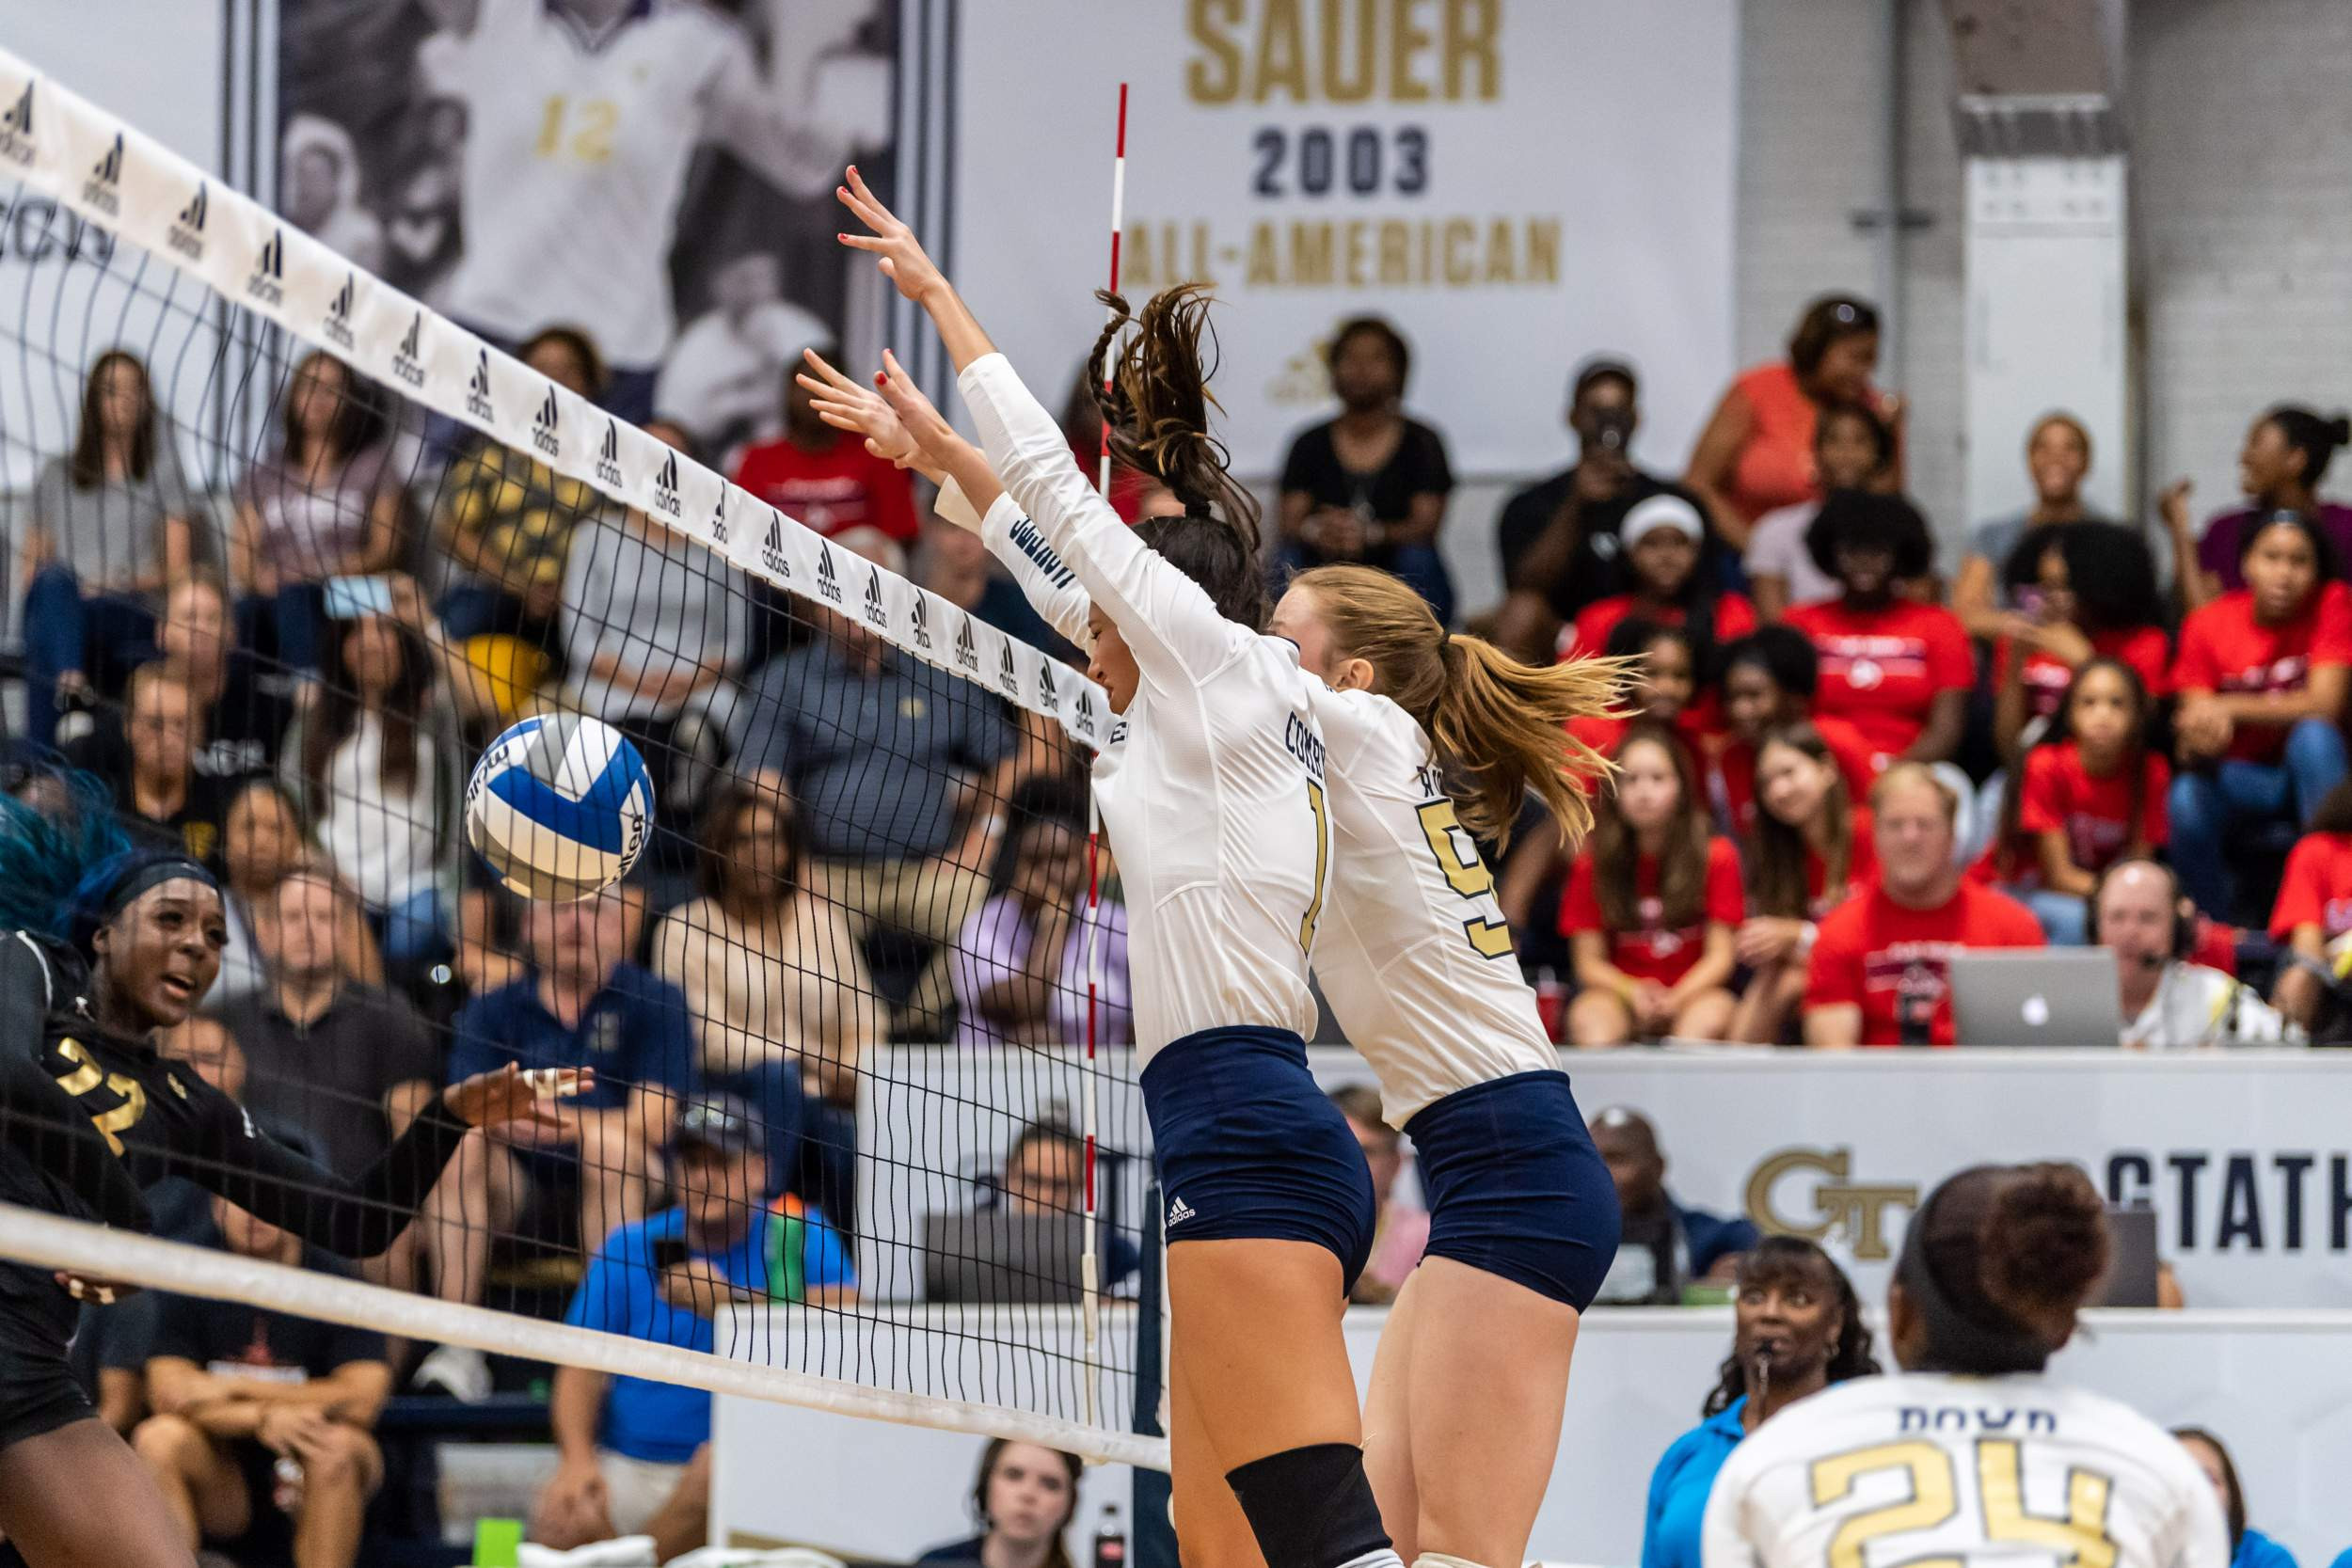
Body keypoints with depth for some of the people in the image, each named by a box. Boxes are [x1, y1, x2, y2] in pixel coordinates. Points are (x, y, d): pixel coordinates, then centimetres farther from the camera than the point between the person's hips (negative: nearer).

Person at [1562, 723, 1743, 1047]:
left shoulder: (1716, 857, 0)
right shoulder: (1593, 865, 3)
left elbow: (1720, 954, -2)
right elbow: (1590, 960, 2)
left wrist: (1675, 998, -20)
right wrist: (1634, 993, -19)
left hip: (1691, 993, 0)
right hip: (1620, 991, 0)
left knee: (1712, 1013, -37)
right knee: (1589, 1016, -35)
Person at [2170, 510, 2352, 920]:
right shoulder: (2209, 624, -5)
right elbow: (2195, 718, -9)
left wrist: (2229, 709, -28)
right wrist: (2195, 742, -35)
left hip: (2312, 766, -1)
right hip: (2242, 775, 1)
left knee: (2314, 735, -35)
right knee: (2187, 800, -32)